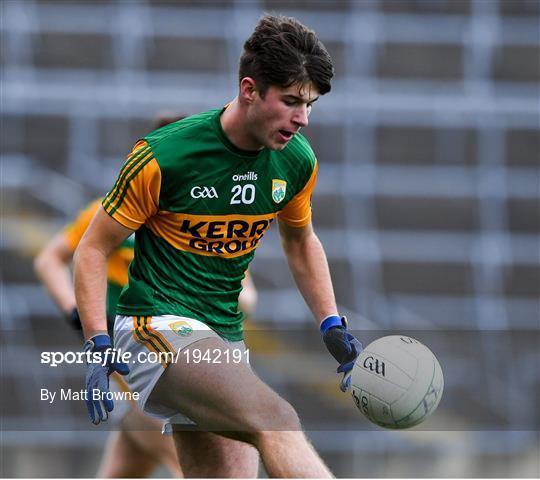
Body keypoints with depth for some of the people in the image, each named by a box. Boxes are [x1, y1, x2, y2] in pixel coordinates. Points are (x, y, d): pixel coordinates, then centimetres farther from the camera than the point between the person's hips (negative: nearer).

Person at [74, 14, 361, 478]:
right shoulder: (164, 155, -14)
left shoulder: (297, 161, 3)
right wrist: (98, 346, -14)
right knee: (274, 420, -31)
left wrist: (332, 326, 16)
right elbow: (93, 249, -5)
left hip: (225, 342, 7)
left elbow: (300, 241, 25)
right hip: (156, 329, -7)